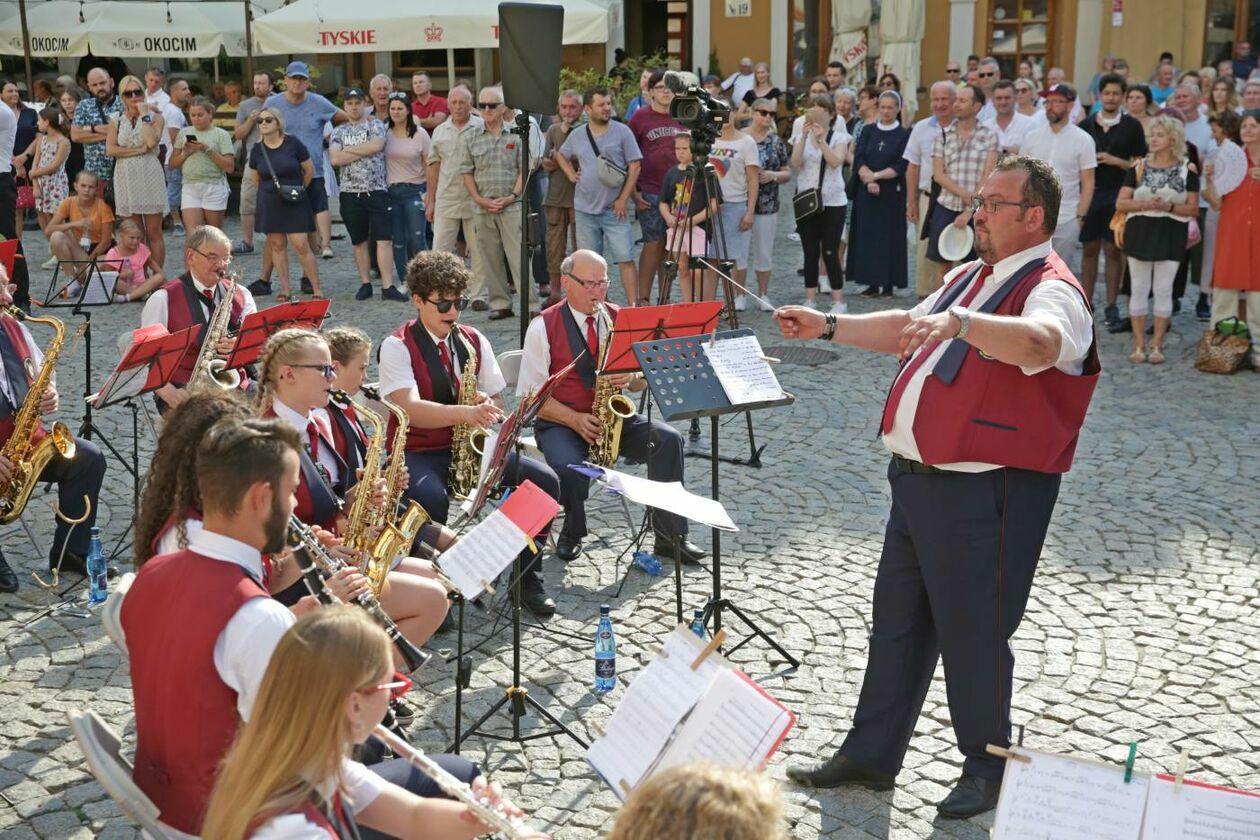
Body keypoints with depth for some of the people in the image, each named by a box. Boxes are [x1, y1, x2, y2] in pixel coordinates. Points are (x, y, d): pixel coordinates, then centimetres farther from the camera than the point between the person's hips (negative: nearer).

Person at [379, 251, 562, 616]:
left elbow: (496, 401, 12)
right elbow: (410, 408, -25)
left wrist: (486, 405, -15)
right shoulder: (397, 346, -9)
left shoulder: (474, 341, 7)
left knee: (544, 480, -14)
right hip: (418, 452, -5)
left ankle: (529, 578, -1)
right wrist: (465, 412, -40)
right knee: (432, 499, -38)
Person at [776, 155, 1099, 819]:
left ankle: (987, 769, 24)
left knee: (972, 632, 2)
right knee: (896, 621, 16)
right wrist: (828, 327, 21)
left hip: (985, 492, -9)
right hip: (919, 479, 9)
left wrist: (960, 322, -53)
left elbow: (1038, 342, -38)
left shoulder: (1052, 290, -14)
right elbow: (905, 329, 28)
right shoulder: (972, 278, 15)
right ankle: (871, 753, 30)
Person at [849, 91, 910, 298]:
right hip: (866, 193, 3)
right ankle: (872, 283, 8)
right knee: (868, 235, 2)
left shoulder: (904, 134, 0)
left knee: (889, 236, -1)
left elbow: (900, 167, -8)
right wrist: (868, 180, -16)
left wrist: (875, 175, -15)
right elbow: (858, 160, -1)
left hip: (892, 194, -3)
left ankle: (888, 284, 3)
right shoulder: (868, 131, 8)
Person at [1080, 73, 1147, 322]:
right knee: (1089, 249, 6)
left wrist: (1115, 161, -13)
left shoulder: (1132, 126, 2)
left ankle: (1111, 305, 7)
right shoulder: (1086, 125, 8)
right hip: (1090, 193, 2)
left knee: (1114, 251, 1)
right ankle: (1086, 302, 13)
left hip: (1118, 196, -2)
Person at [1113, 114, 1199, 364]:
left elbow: (1193, 208, 0)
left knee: (1163, 290, 1)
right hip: (1140, 232, 1)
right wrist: (1144, 204, -17)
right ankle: (1139, 345, 10)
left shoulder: (1187, 170, 1)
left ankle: (1157, 345, 10)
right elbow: (1120, 203, 0)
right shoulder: (1139, 167, 4)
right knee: (1139, 289, 3)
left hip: (1171, 235, -1)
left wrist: (1169, 206, -17)